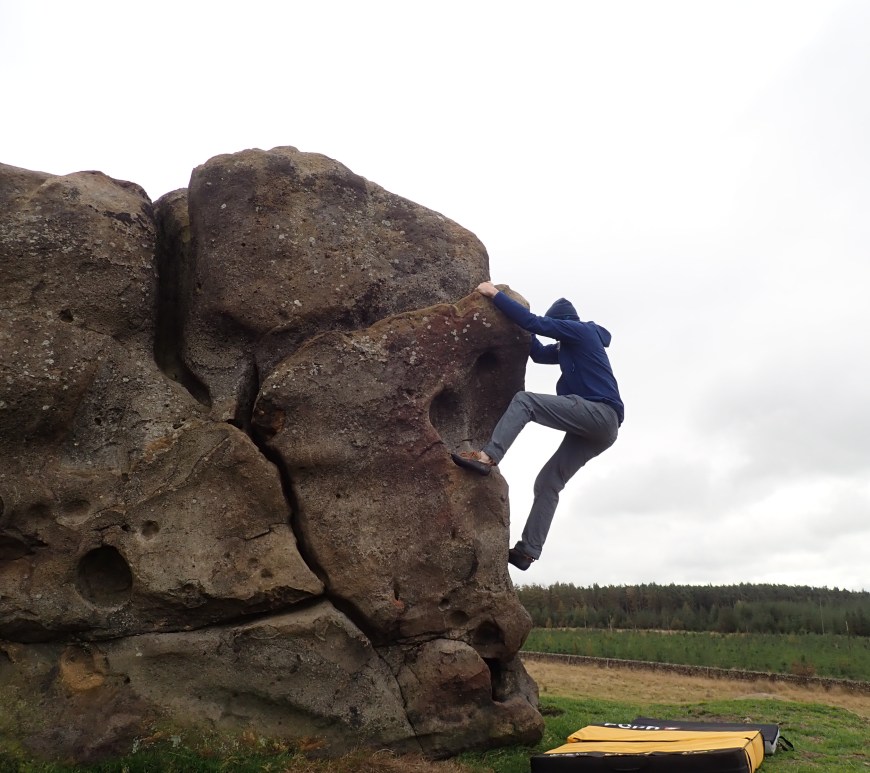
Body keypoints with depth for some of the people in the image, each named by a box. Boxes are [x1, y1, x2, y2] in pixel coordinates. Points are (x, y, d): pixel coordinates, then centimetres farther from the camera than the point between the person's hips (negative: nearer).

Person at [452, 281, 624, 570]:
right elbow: (540, 354, 37)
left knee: (524, 400, -17)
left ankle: (487, 456, -32)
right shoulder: (570, 347, 31)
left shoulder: (581, 330, 3)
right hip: (601, 427, 10)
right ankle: (527, 551, 1)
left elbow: (535, 323, -7)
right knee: (548, 483, 5)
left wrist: (495, 295, -2)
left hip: (601, 414, -10)